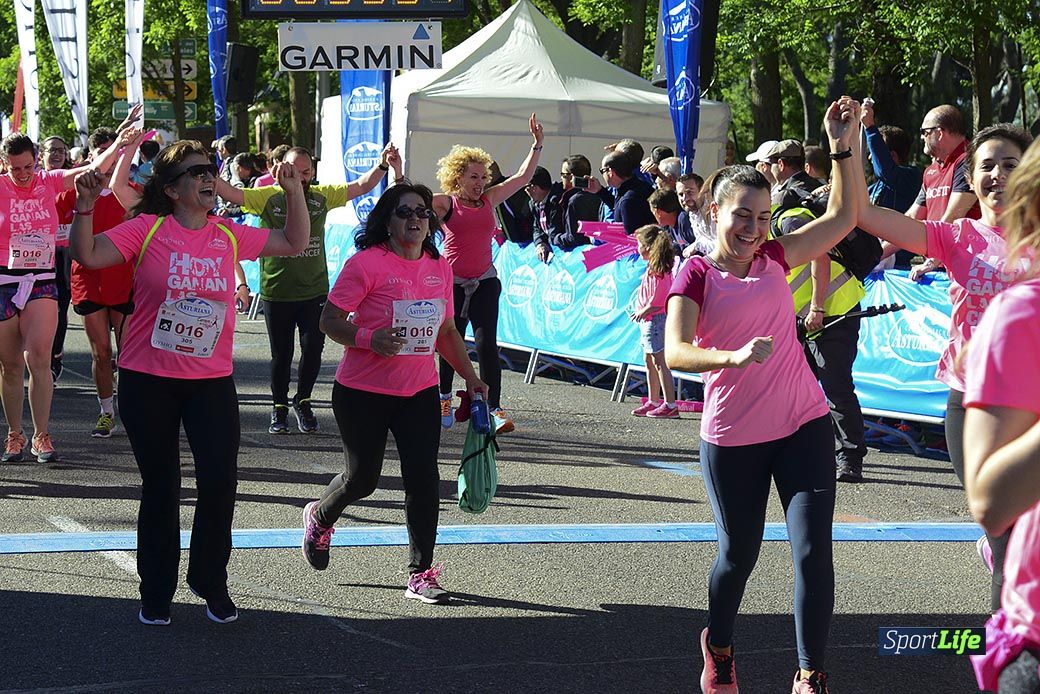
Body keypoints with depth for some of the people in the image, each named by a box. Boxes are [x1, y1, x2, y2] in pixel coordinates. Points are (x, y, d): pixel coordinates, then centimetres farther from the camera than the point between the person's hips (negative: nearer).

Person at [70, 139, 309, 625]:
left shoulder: (229, 236, 4)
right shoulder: (148, 229, -7)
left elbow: (293, 243, 14)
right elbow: (88, 256, -16)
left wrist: (294, 192, 3)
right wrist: (86, 206, -28)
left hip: (211, 380, 3)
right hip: (147, 380, -2)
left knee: (220, 480, -5)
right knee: (161, 486, 7)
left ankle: (210, 582, 16)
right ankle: (156, 592, 21)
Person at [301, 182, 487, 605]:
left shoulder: (439, 267, 7)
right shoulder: (367, 263, -12)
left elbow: (446, 332, 18)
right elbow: (330, 320, -11)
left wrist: (470, 378, 14)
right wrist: (368, 339, -28)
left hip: (420, 394, 4)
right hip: (363, 392, -4)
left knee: (423, 479, -6)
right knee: (363, 477, 8)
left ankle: (420, 575, 3)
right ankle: (319, 519, 42)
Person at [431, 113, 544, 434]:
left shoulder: (489, 199, 8)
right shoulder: (446, 203, -1)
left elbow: (523, 177, 12)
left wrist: (537, 145, 7)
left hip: (484, 281, 1)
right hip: (451, 283, -1)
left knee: (487, 344, -9)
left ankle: (494, 408, -12)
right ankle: (444, 398, 34)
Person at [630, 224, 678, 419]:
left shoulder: (657, 272, -20)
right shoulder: (654, 268, 11)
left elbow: (657, 301, -22)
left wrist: (642, 312, -10)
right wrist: (642, 312, 13)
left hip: (656, 319, -11)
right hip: (649, 321, 11)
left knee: (660, 362, -8)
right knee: (649, 361, 17)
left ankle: (670, 405, -6)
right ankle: (653, 402, 25)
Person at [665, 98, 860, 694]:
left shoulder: (775, 257, 4)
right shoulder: (697, 275, -8)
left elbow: (844, 216, 1)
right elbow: (676, 352, -21)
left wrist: (845, 145, -9)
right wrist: (733, 357, -38)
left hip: (804, 425, 2)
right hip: (732, 437, -2)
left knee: (813, 550, -7)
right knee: (739, 554, 10)